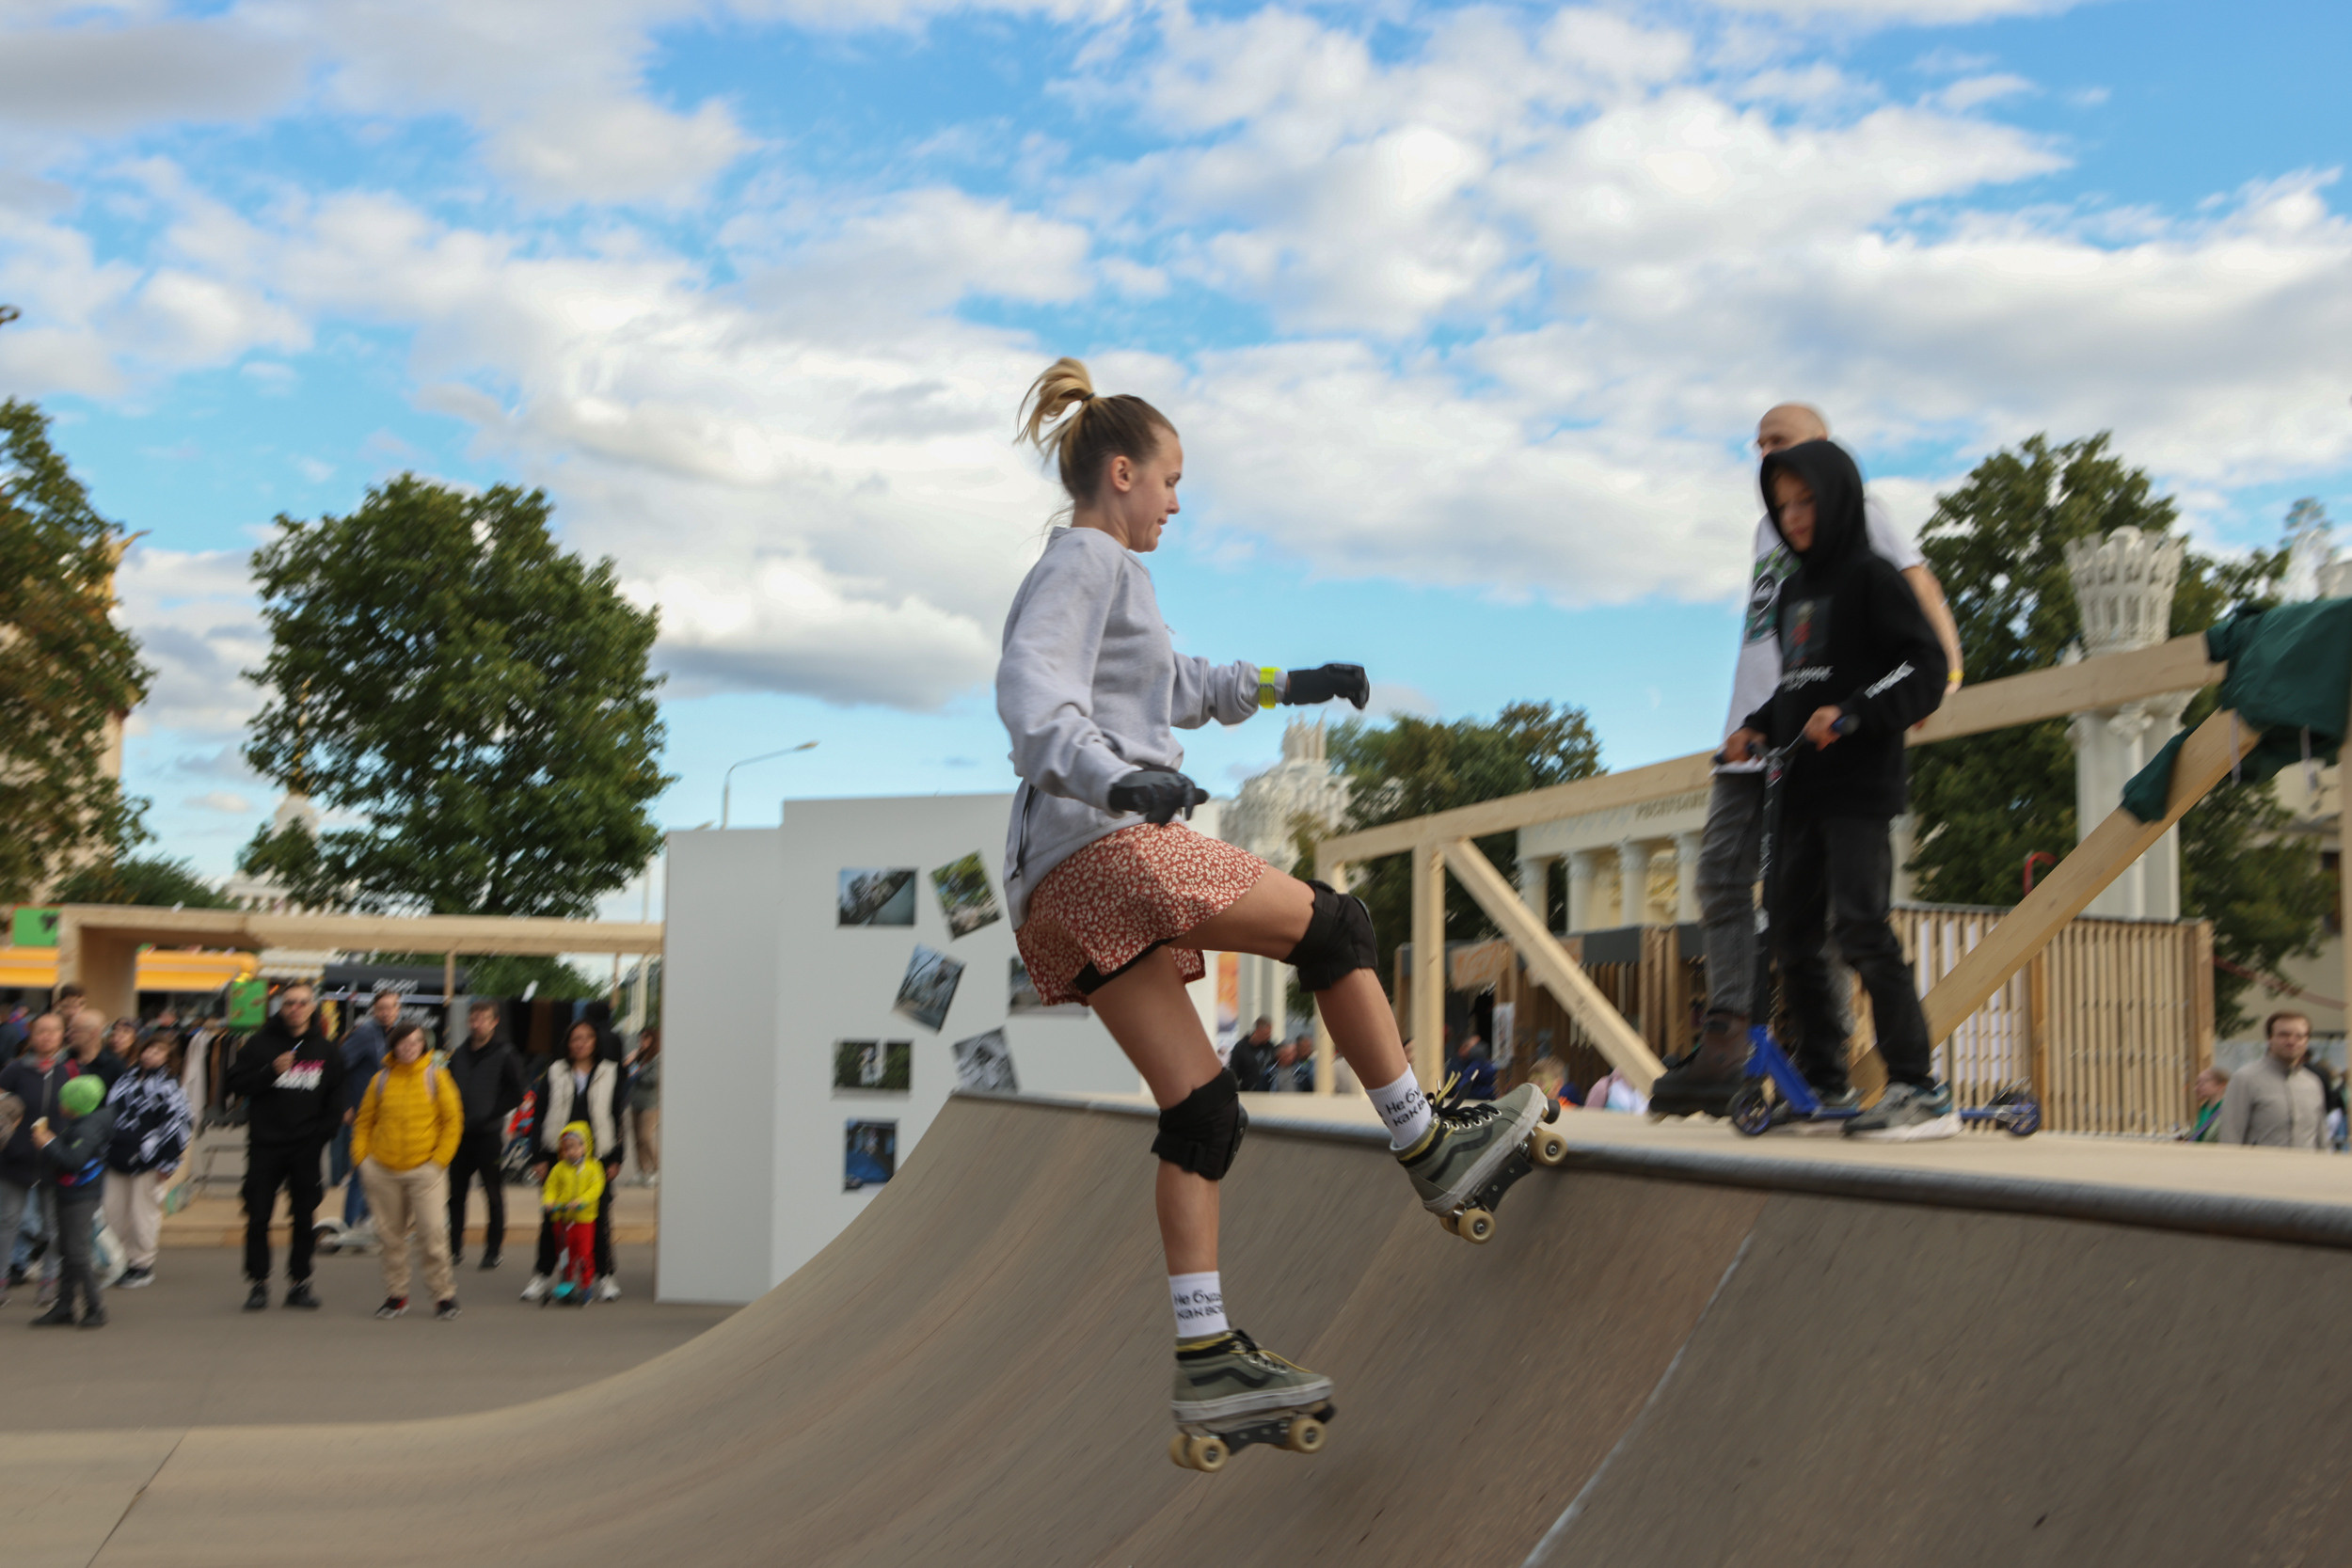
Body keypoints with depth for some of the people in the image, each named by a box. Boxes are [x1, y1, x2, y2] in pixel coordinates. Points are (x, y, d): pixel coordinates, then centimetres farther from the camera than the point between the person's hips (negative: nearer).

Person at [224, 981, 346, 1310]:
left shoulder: (326, 1051, 8)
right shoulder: (261, 1042, 1)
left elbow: (335, 1100, 13)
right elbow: (236, 1082, -3)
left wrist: (321, 1134, 1)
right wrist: (272, 1070, -17)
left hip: (307, 1148, 2)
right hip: (265, 1146, -2)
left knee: (304, 1216, 4)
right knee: (258, 1217, -1)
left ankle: (299, 1282, 12)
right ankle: (258, 1283, 8)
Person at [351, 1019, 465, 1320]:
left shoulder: (435, 1076, 0)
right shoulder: (381, 1080, 6)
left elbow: (453, 1120, 2)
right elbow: (363, 1121, 13)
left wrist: (440, 1158, -4)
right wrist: (361, 1158, 3)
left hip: (425, 1169, -3)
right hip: (383, 1170, 3)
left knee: (433, 1233, -8)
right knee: (391, 1236, 9)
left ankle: (444, 1294, 3)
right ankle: (396, 1294, 20)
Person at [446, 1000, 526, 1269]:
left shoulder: (505, 1055, -4)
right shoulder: (459, 1055, 10)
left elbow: (515, 1095, -7)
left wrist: (490, 1115, -14)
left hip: (490, 1135, -5)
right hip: (460, 1135, 5)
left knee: (494, 1194, 3)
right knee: (456, 1193, 8)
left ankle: (494, 1249, 9)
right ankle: (455, 1247, 17)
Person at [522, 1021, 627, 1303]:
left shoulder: (610, 1074, 8)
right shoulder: (554, 1074, 7)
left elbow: (617, 1118, 8)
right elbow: (541, 1116, 6)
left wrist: (615, 1158, 2)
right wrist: (539, 1157, 0)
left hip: (597, 1154, 0)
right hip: (558, 1153, 0)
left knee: (599, 1217, 2)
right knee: (551, 1215, 1)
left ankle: (605, 1275, 10)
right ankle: (543, 1273, 11)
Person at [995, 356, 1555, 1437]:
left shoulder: (1084, 572, 29)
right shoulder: (1089, 559, -2)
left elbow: (1177, 686, 44)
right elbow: (1029, 692, -20)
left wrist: (1289, 686, 47)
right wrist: (1116, 780, -35)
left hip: (1057, 892, 10)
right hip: (1112, 850, -10)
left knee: (1200, 1106, 6)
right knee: (1333, 926, 2)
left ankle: (1205, 1359, 3)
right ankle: (1426, 1148, 11)